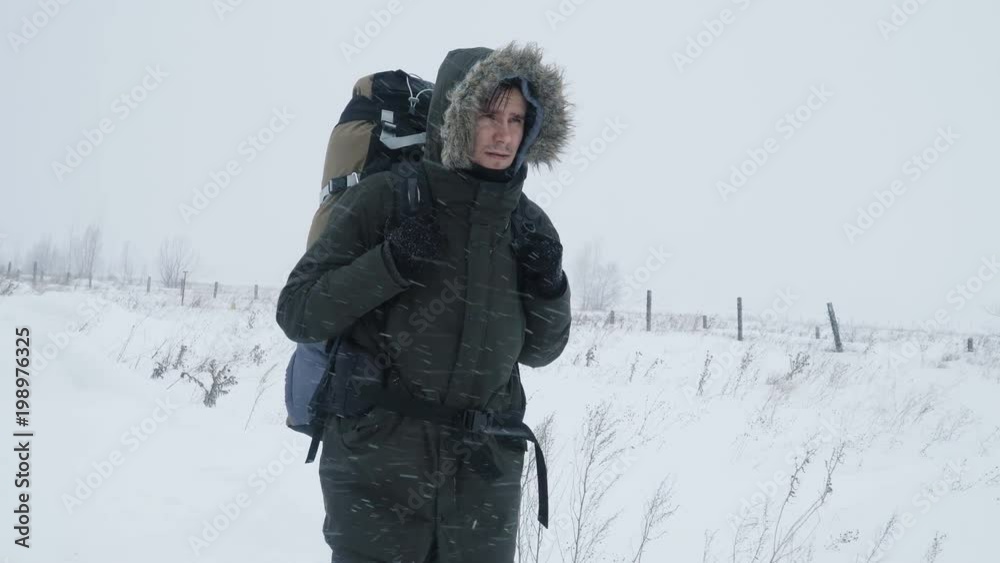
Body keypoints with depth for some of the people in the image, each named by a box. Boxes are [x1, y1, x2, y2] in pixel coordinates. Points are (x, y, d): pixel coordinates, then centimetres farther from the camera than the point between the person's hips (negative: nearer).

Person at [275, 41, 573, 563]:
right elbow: (298, 314, -6)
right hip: (377, 464, -4)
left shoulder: (529, 225, 5)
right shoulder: (383, 199, -7)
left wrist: (548, 286, -5)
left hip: (485, 476, 4)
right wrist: (390, 263, -19)